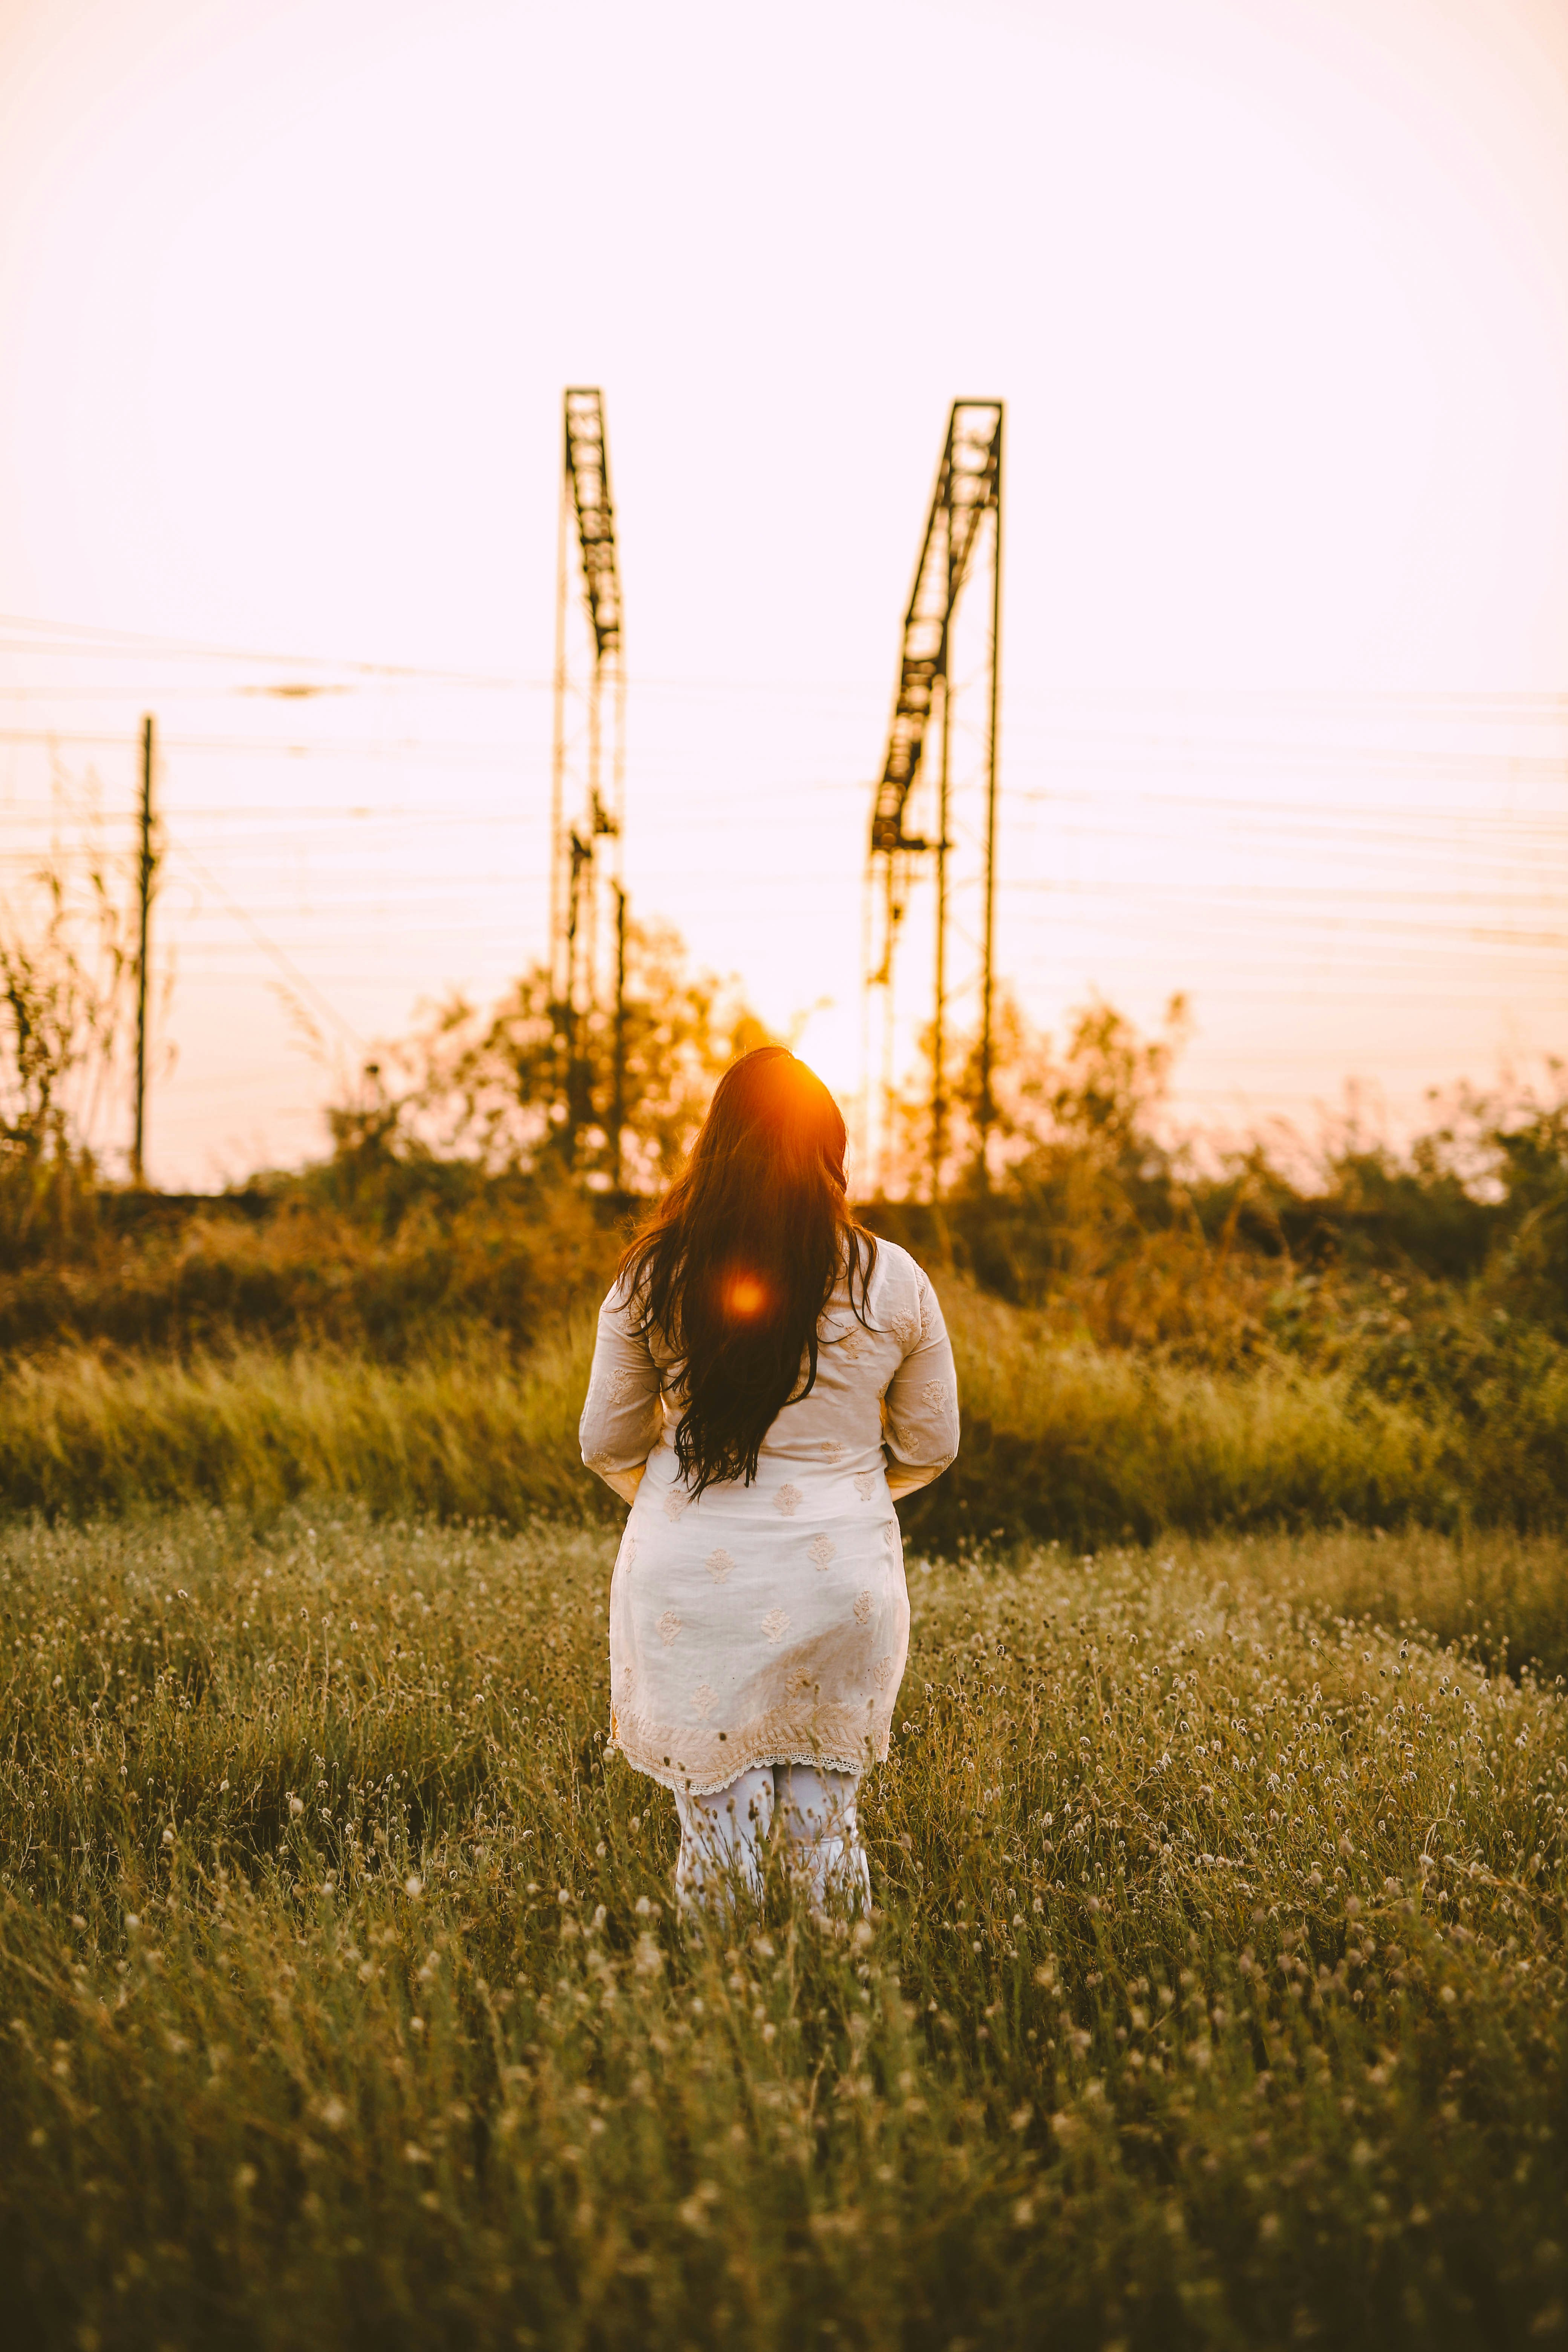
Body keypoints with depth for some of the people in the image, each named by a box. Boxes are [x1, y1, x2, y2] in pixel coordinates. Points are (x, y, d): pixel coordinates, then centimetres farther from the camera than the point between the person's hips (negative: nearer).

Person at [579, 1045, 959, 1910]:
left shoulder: (651, 1280, -4)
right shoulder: (894, 1284, -3)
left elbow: (606, 1445, 5)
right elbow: (929, 1447, 7)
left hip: (690, 1583, 0)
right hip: (839, 1582, 1)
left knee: (714, 1822, 8)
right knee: (826, 1820, 13)